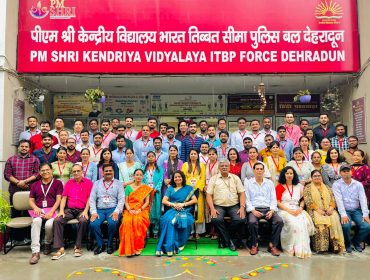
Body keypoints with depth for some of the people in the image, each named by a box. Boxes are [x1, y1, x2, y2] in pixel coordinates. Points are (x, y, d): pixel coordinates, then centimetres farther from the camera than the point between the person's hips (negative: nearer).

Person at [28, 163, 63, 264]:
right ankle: (35, 251, -33)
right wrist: (35, 208, -7)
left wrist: (51, 212, -14)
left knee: (49, 224, -32)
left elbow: (58, 199, 0)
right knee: (36, 222, -32)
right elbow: (31, 200, 16)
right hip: (39, 211, 2)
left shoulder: (57, 183, 9)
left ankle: (47, 243, 1)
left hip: (52, 210, -2)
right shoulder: (35, 185, 21)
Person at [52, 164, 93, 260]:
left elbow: (89, 198, -1)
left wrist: (85, 211, -13)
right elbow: (64, 198, 10)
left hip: (82, 210, -3)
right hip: (69, 209, 3)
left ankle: (77, 247, -17)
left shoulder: (88, 182, 5)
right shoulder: (69, 183, 16)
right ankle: (60, 249, -21)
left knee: (83, 221, -33)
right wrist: (61, 210, -4)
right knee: (57, 220, -23)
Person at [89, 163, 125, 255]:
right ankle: (100, 245, -3)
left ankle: (110, 245, -6)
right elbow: (92, 199, 8)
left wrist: (116, 211, -13)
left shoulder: (118, 183, 10)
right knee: (93, 224, -26)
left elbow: (121, 199, 1)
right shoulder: (97, 183, 15)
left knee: (112, 223, -31)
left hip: (113, 209, -2)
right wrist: (93, 212, -6)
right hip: (99, 210, 2)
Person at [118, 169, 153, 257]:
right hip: (129, 210, 1)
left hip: (142, 210, -1)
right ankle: (129, 248, -26)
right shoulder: (128, 187, 14)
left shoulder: (146, 188, 11)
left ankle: (138, 247, -24)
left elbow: (147, 202, 4)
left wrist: (139, 210, -12)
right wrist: (130, 210, -10)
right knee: (127, 221, -32)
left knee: (139, 221, -34)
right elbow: (126, 202, 9)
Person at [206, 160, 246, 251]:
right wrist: (212, 209, -13)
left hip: (234, 206, 1)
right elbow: (209, 195, 2)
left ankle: (225, 238, -1)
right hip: (219, 206, -1)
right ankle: (229, 240, -7)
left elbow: (242, 193, 6)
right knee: (215, 219, -30)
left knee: (241, 219, -26)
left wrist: (242, 207, -8)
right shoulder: (213, 179, 7)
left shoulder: (235, 178, 11)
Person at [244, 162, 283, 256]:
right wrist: (253, 210, -14)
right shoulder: (248, 183, 8)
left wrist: (272, 210, -8)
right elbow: (247, 199, 2)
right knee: (252, 222, -34)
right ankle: (254, 245, -10)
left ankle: (272, 245, -10)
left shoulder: (270, 183, 15)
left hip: (268, 208, 2)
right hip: (254, 209, -2)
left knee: (279, 221, -26)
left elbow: (273, 199, 11)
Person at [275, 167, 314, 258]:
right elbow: (278, 202, -2)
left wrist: (300, 208, -6)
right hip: (284, 210, -3)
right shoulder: (280, 186, 6)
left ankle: (302, 249, -21)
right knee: (293, 222, -33)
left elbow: (302, 200, 16)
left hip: (297, 211, 3)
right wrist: (289, 211, -13)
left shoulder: (299, 186, 18)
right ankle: (291, 248, -20)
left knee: (304, 222, -29)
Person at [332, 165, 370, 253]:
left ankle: (356, 241, 12)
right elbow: (339, 200, -14)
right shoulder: (336, 184, -4)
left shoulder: (358, 184, 6)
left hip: (357, 210, 3)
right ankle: (348, 243, 2)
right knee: (346, 225, -30)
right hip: (345, 211, -3)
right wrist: (343, 215, -24)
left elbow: (363, 199, -3)